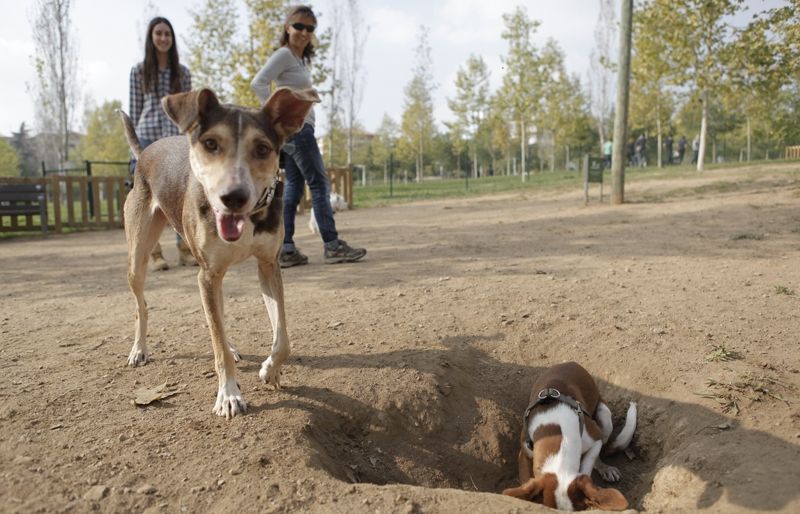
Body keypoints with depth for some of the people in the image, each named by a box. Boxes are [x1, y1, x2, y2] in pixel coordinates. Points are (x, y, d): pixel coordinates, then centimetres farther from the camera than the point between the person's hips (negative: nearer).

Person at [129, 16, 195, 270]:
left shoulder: (182, 72, 11)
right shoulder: (139, 71, 7)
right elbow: (134, 110, 7)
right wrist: (134, 143, 2)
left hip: (176, 137, 1)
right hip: (148, 135, -1)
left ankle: (184, 250, 7)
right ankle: (155, 254, 3)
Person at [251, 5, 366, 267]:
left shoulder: (301, 59, 20)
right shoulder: (283, 54, -7)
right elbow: (258, 83, -18)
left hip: (296, 129, 9)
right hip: (296, 127, -9)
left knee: (293, 187, 6)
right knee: (319, 185, -7)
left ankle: (286, 250, 7)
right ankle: (332, 246, -4)